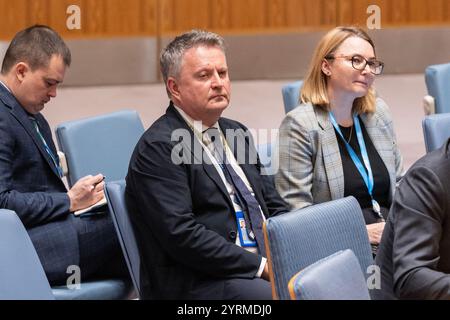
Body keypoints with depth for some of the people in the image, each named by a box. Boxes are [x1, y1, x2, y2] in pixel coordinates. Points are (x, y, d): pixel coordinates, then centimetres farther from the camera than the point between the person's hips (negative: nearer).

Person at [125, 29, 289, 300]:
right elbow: (181, 235, -16)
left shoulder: (236, 133, 19)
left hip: (267, 264, 8)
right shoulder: (157, 148, -7)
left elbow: (274, 206, 22)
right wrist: (260, 265, -17)